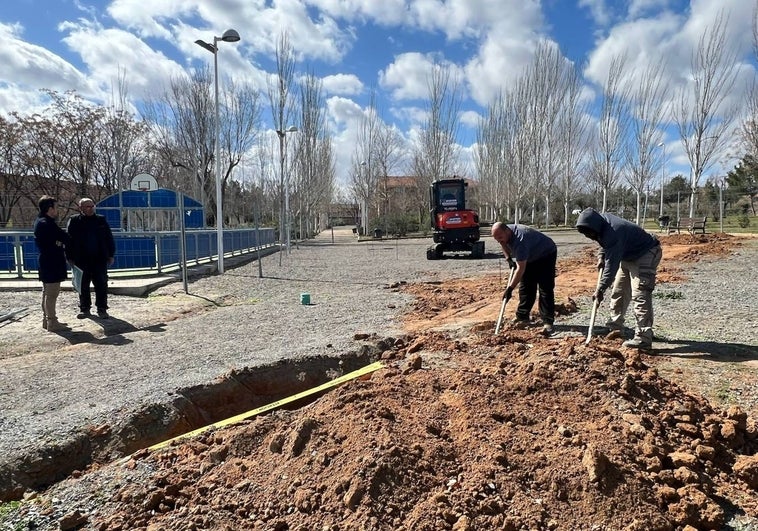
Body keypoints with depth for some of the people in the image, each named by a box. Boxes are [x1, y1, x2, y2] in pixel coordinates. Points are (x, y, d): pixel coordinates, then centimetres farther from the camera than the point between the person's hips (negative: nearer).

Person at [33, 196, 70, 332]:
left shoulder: (40, 222, 14)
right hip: (52, 264, -10)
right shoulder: (48, 224, -19)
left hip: (46, 262, 10)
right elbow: (64, 238, -14)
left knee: (47, 293, 16)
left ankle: (47, 319, 24)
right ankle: (52, 322, 0)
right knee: (52, 294, -5)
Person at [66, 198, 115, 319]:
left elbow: (109, 238, 8)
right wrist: (70, 257, -2)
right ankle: (84, 308, 19)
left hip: (100, 259, 0)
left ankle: (102, 309, 9)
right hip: (82, 260, 0)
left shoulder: (101, 220, 6)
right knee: (83, 285, 8)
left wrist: (111, 255, 4)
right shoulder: (74, 221, 2)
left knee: (101, 285, 0)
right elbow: (69, 240, 3)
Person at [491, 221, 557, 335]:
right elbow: (504, 244, 13)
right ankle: (522, 317, 11)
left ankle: (547, 322, -16)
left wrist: (510, 288, -43)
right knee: (525, 287, 6)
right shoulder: (504, 234, -14)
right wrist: (509, 259, -2)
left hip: (546, 255, -9)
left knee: (546, 289, -15)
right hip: (530, 258, 9)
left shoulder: (520, 240, -40)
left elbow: (520, 268, -42)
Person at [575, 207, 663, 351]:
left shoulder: (613, 233, -36)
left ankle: (643, 338, -19)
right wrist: (601, 256, 0)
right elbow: (605, 242, 15)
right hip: (629, 256, 10)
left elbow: (612, 266, -35)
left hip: (646, 254, -10)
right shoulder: (601, 221, -8)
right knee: (618, 291, 14)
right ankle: (615, 326, 28)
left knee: (640, 295, -18)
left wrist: (600, 289, -33)